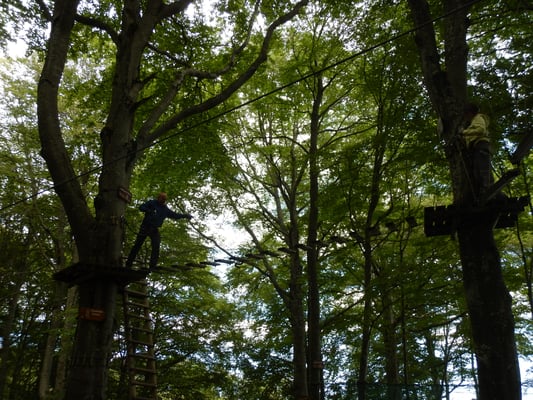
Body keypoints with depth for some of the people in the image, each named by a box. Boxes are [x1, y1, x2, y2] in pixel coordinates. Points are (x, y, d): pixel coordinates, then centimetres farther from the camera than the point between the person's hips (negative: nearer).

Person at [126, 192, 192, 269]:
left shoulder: (165, 209, 13)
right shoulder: (151, 203, 2)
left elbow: (175, 215, 16)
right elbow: (141, 207, -6)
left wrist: (185, 215, 4)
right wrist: (149, 211, -24)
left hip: (154, 230, 4)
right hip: (145, 227, -4)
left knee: (156, 247, -9)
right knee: (137, 245, -3)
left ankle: (153, 266, -8)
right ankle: (128, 264, 3)